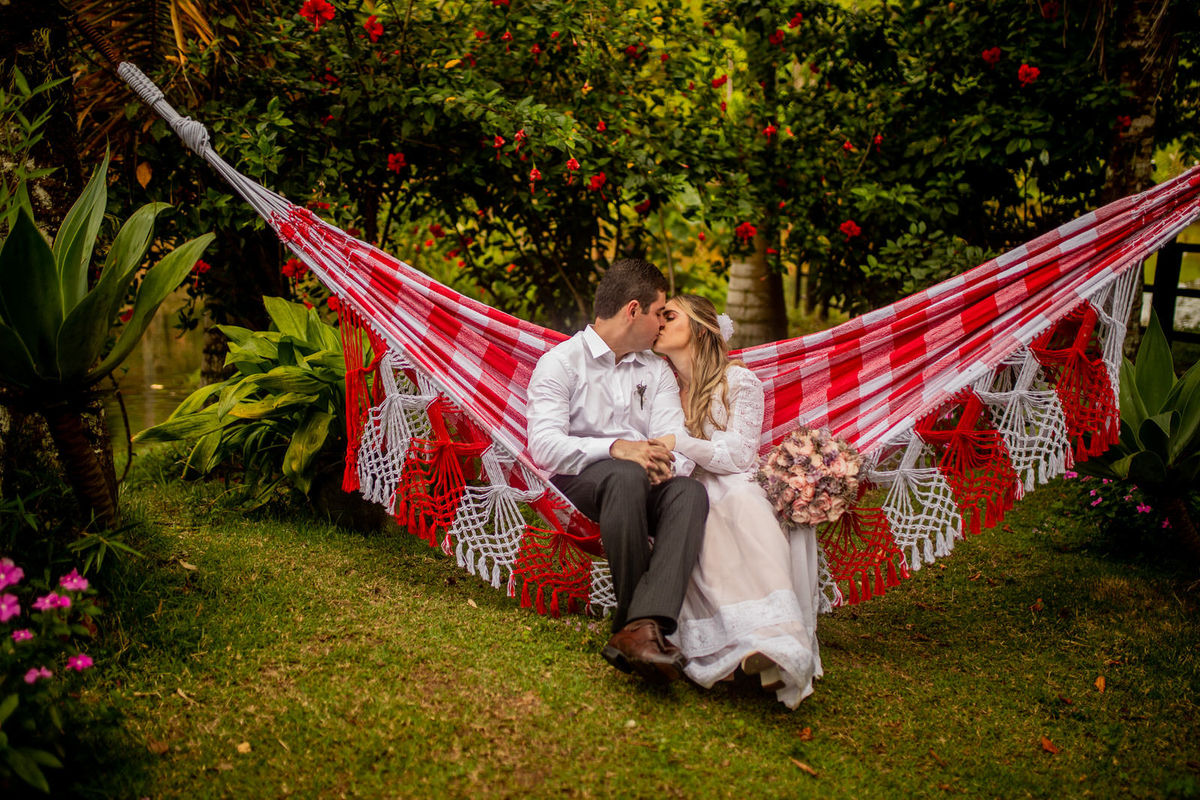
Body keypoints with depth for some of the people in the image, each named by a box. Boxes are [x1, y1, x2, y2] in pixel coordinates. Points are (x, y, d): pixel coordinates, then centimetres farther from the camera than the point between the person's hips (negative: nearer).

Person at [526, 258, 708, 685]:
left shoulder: (656, 370, 21)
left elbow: (676, 438, 6)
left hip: (646, 483, 4)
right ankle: (638, 622, -32)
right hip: (576, 481, -4)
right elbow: (544, 445, -12)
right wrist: (614, 448, -27)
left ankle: (642, 628, -47)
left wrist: (669, 463, -20)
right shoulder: (561, 362, 3)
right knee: (626, 475, -38)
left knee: (690, 491, -30)